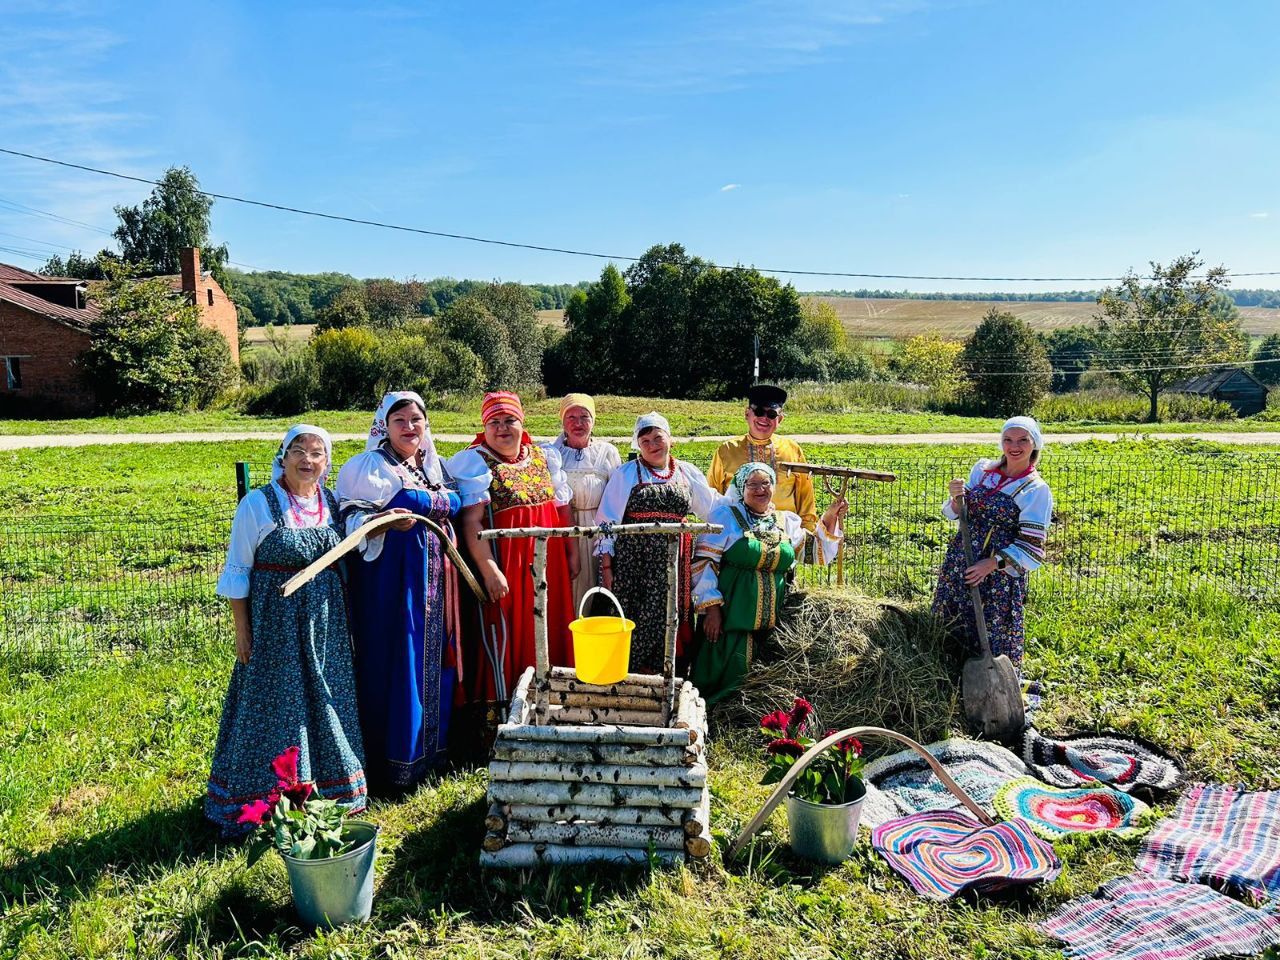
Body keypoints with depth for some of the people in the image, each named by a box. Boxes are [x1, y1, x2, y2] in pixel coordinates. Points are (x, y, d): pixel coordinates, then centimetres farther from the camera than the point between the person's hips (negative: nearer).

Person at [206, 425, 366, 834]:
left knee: (326, 705, 13)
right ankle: (260, 804, 19)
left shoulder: (332, 503, 4)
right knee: (274, 708, 3)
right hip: (276, 623, -4)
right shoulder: (258, 504, -9)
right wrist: (241, 631, -8)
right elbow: (237, 572, -7)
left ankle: (330, 790, 30)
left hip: (326, 623, 5)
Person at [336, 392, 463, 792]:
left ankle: (430, 750, 26)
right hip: (392, 576, -6)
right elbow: (351, 518, -12)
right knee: (395, 663, -3)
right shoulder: (370, 466, -5)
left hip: (435, 576, 7)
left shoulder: (434, 464, 14)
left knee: (434, 660, 12)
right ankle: (394, 764, 9)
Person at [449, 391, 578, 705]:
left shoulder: (544, 456, 9)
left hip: (548, 563, 6)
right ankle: (503, 705, 17)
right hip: (506, 567, -5)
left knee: (549, 635, 13)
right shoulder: (474, 462, -8)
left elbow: (564, 508, 14)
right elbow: (471, 522, -16)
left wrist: (572, 553, 12)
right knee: (507, 637, 2)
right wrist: (490, 571, -22)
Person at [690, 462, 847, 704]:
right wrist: (711, 606, -13)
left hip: (772, 620, 5)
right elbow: (703, 562, -7)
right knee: (728, 679, -3)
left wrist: (830, 519, 9)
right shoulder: (725, 516, -2)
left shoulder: (787, 521, 13)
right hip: (732, 615, -4)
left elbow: (817, 553, 22)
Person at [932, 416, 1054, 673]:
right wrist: (956, 498, -11)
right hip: (960, 560, 5)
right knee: (952, 626, 14)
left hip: (1001, 572, -5)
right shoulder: (982, 469, 5)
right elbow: (956, 514, 11)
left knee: (992, 635, 1)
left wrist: (992, 564, -21)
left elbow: (1030, 547, -11)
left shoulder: (1037, 490, -8)